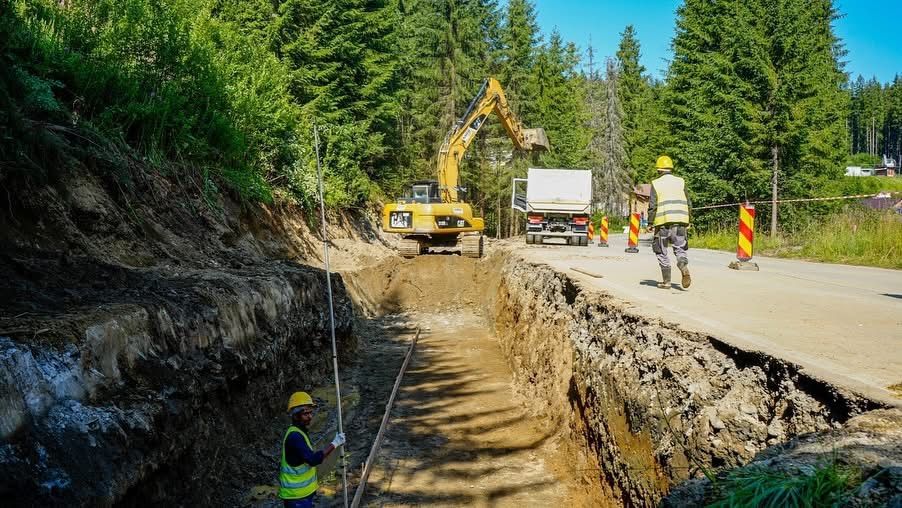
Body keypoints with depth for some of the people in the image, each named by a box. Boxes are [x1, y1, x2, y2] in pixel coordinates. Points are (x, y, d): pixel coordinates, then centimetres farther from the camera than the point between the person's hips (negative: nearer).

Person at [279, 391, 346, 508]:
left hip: (304, 491, 10)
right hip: (296, 494, -10)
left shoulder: (299, 432, 8)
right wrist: (334, 444, -23)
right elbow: (313, 459, -29)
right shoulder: (295, 436, -23)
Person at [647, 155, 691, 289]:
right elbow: (688, 203, 8)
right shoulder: (681, 182, 9)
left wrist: (650, 223, 2)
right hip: (680, 221, 2)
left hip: (663, 222, -2)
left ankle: (666, 281, 9)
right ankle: (684, 267, -20)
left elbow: (652, 206, -5)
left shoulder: (656, 184, 1)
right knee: (680, 249, 10)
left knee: (662, 252, 8)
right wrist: (687, 221, 16)